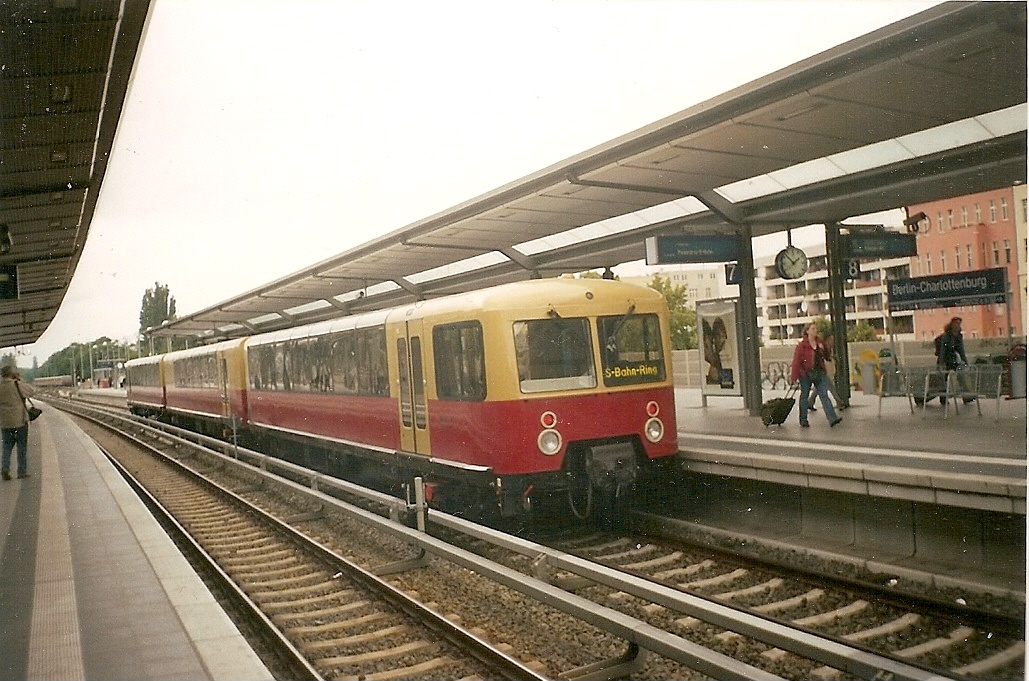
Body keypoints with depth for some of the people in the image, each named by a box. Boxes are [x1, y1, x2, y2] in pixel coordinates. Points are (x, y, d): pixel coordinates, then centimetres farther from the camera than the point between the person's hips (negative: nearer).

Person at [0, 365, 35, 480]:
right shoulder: (18, 385, -13)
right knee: (22, 447, 7)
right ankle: (22, 472, 10)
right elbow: (32, 392, -1)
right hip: (20, 421, -4)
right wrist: (21, 380, 4)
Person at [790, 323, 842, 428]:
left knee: (824, 395, -5)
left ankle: (832, 419, -13)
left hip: (819, 373, 3)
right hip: (806, 373, -3)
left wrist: (822, 348, -7)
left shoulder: (820, 342, 8)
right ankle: (803, 421, 17)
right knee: (804, 396, 7)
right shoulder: (802, 345, -7)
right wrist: (793, 377, -13)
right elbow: (796, 361, -9)